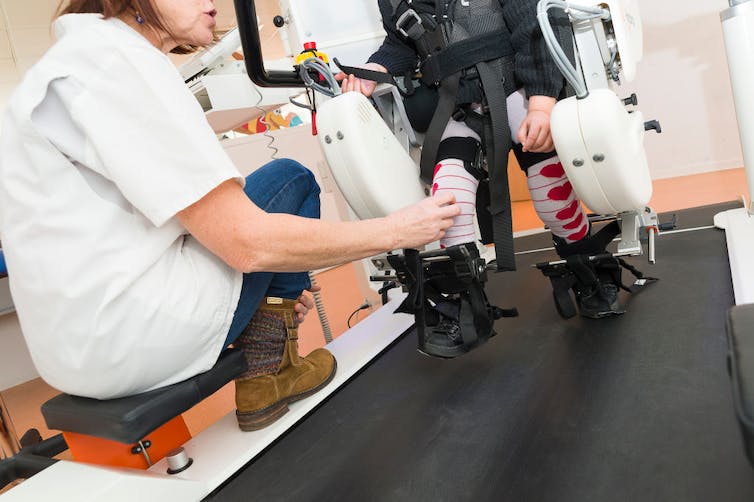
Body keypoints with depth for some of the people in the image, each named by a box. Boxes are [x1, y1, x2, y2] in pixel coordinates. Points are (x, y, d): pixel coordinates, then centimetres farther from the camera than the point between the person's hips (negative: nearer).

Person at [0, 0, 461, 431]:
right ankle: (265, 372, 9)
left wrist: (277, 289, 17)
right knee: (291, 180, 3)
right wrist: (395, 230, -10)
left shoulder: (89, 55, 16)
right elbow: (246, 242, -21)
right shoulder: (114, 60, -15)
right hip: (126, 339, -9)